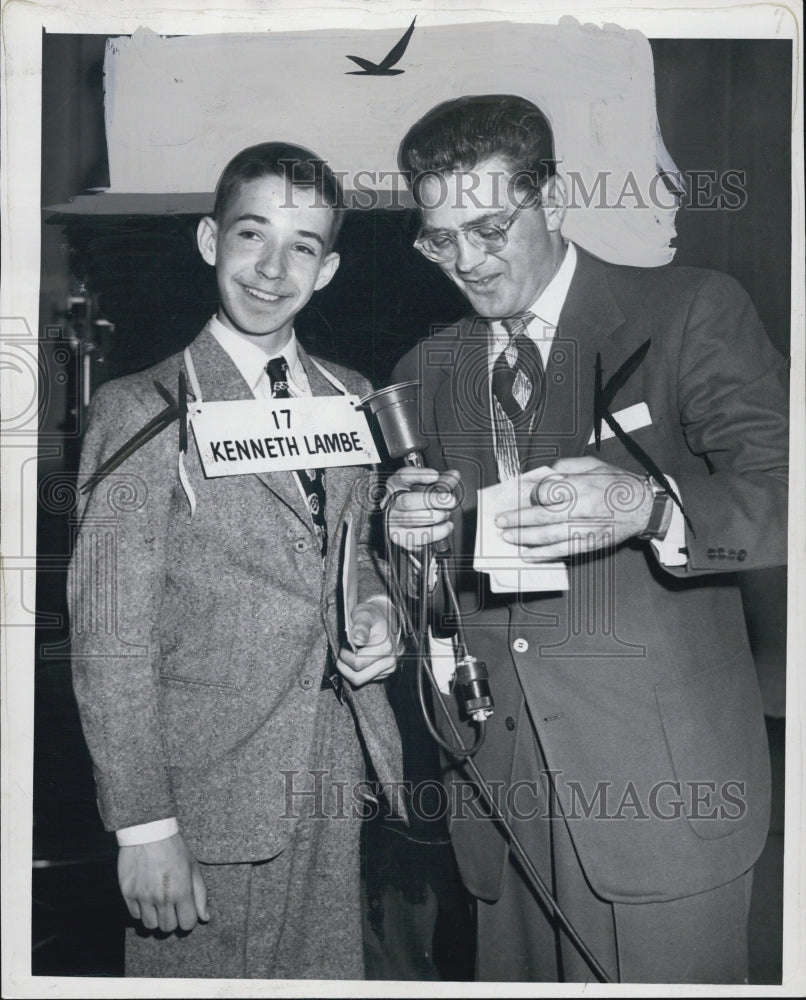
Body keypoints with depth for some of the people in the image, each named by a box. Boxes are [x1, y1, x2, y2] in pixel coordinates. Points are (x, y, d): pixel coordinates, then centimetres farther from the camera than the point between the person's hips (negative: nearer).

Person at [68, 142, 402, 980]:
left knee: (330, 975, 18)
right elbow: (110, 637, -12)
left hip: (335, 780, 6)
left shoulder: (349, 398, 7)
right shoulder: (141, 412, -11)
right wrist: (144, 825, -14)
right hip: (208, 792, -5)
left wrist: (375, 610, -3)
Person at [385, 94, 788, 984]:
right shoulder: (427, 370, 12)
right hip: (501, 794, 5)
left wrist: (649, 506, -31)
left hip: (660, 788, -4)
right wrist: (409, 538, -7)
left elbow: (781, 490, -13)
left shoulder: (690, 312, -3)